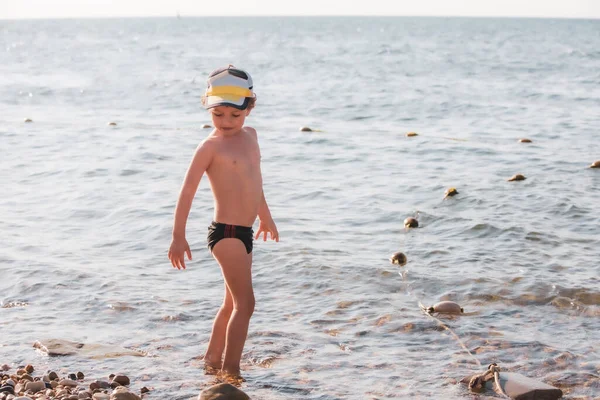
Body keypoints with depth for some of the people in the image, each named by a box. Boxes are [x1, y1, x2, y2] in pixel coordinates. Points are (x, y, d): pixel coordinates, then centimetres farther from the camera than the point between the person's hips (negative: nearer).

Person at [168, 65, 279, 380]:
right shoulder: (211, 146, -12)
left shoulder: (250, 135, 10)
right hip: (226, 232, -8)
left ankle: (212, 361, 32)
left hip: (244, 232, 9)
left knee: (233, 303, 19)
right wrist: (178, 236, -17)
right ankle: (230, 370, -7)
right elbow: (188, 190, -14)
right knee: (245, 303, -11)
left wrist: (265, 215, 33)